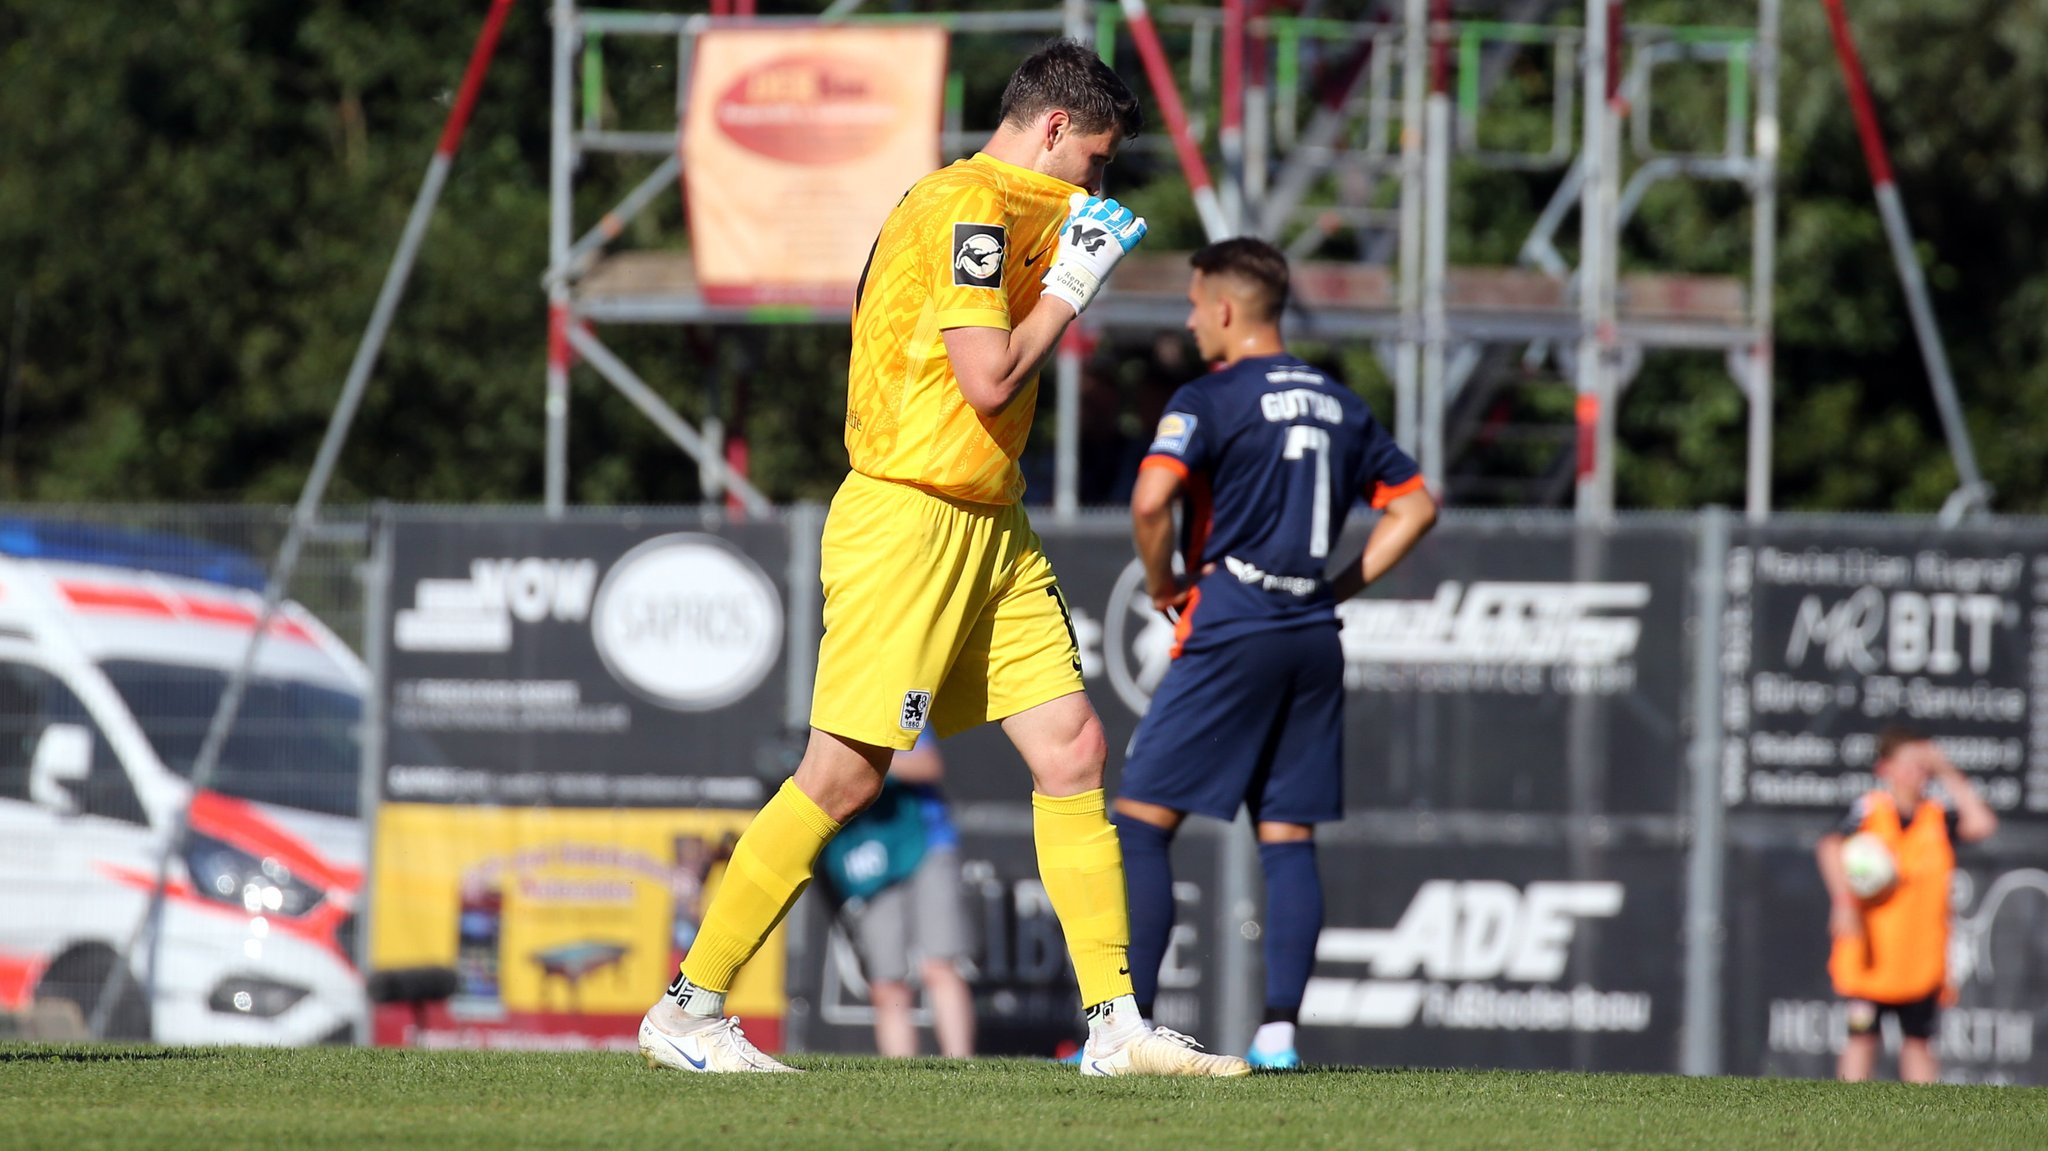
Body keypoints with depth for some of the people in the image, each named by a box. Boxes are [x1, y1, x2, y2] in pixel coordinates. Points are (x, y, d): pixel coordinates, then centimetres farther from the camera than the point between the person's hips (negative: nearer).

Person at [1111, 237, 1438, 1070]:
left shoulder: (1209, 400, -6)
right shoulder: (1340, 406, 14)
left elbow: (1151, 500, -21)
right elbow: (1414, 506, 18)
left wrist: (1163, 585, -4)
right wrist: (1338, 588, 15)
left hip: (1230, 633, -6)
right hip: (1314, 642, 6)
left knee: (1143, 821, -2)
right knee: (1288, 836, 7)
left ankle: (1130, 1022, -9)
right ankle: (1279, 1029, -1)